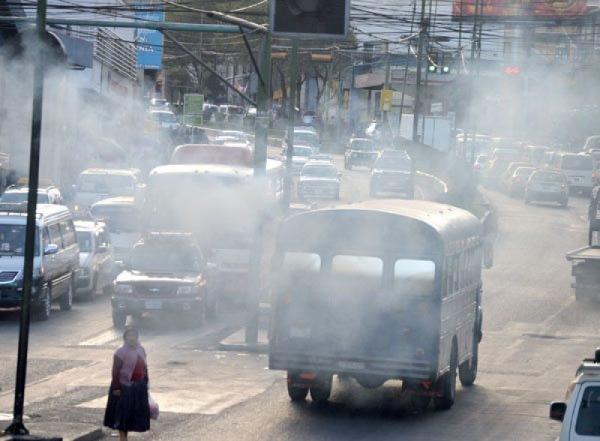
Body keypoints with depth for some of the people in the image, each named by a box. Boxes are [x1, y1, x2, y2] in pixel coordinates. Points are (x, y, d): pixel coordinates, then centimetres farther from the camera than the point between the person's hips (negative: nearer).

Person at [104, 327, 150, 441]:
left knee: (133, 412, 11)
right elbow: (116, 372, -15)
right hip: (124, 387, -6)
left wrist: (145, 383, 13)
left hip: (139, 387, 6)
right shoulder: (121, 352, -14)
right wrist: (116, 388, -19)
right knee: (123, 411, 0)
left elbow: (144, 368, 16)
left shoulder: (141, 350, 7)